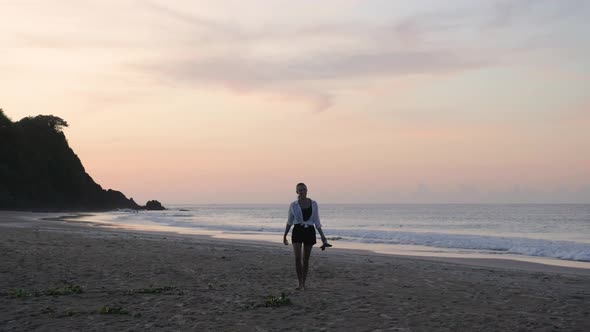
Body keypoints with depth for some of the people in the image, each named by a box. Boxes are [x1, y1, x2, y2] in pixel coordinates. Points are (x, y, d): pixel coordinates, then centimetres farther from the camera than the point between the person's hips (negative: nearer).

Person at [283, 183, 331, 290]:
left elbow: (316, 221, 5)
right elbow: (289, 221, 10)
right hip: (297, 231, -1)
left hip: (310, 231, 1)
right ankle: (300, 283, -6)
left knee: (306, 259, 8)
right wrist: (285, 235, 12)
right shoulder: (293, 205, -1)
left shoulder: (313, 204, 1)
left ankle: (303, 283, 21)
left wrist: (322, 236, 1)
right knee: (298, 258, -15)